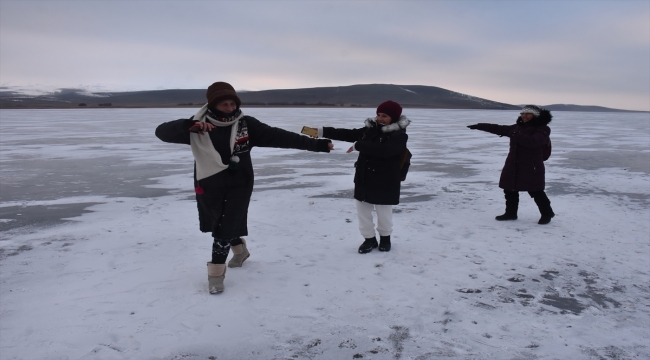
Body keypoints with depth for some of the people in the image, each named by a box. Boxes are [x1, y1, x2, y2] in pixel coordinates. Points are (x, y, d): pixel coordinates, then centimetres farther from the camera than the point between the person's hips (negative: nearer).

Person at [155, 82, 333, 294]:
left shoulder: (246, 124, -10)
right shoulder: (198, 127, -12)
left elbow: (279, 136, -13)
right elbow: (163, 132, -20)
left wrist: (316, 144, -18)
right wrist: (190, 125, -40)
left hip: (239, 185, -1)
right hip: (209, 187, 2)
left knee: (226, 226, -5)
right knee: (218, 225, 18)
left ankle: (216, 271, 12)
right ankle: (239, 249, 47)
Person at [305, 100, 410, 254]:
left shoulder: (399, 136, -14)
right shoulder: (370, 129, 5)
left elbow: (383, 150, -31)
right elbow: (348, 134, 2)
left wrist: (358, 145, -26)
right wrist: (322, 131, -7)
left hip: (384, 183, -5)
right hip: (364, 179, 6)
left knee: (384, 212, 11)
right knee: (362, 210, 11)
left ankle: (385, 237, 37)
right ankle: (369, 239, 29)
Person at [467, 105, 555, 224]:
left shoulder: (542, 129, -8)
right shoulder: (517, 127, 14)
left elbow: (532, 142, -26)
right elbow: (499, 129, 15)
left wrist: (515, 135, -25)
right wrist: (479, 126, 12)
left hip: (531, 167, -7)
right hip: (513, 166, 7)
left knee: (536, 191, -1)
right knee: (510, 189, 11)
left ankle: (547, 214, 18)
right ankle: (511, 213, 25)